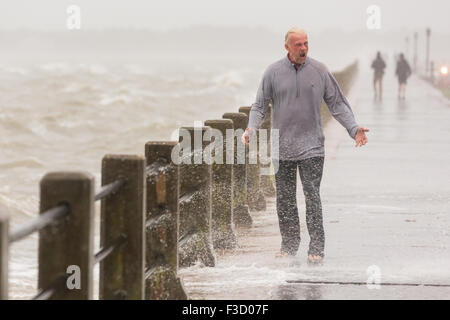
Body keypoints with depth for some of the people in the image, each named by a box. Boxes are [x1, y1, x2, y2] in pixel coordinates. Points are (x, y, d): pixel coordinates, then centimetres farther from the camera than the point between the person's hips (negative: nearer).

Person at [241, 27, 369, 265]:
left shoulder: (319, 71, 3)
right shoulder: (273, 72, 3)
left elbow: (337, 104, 8)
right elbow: (260, 105, 6)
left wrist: (353, 128, -3)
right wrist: (251, 128, -12)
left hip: (311, 147, -1)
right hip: (282, 146, 2)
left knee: (312, 196, -9)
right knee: (285, 199, 6)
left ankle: (316, 248, -7)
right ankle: (289, 245, 17)